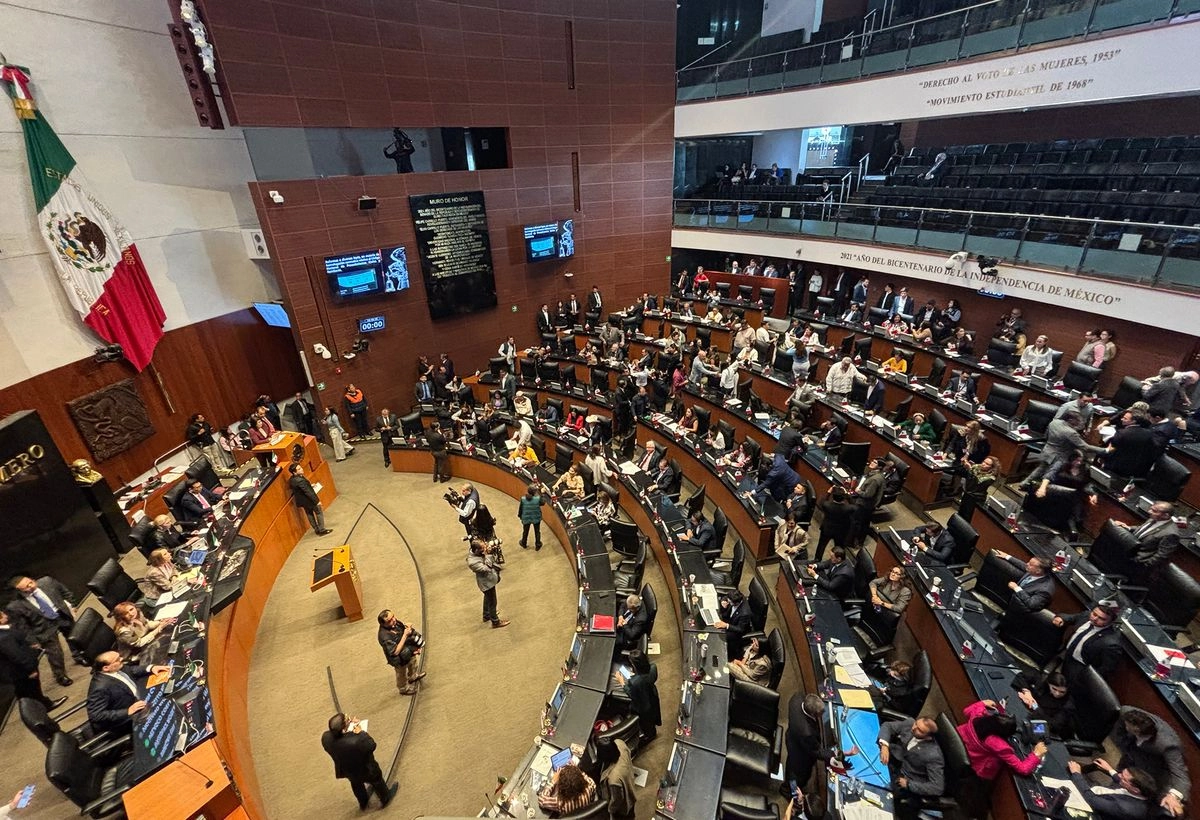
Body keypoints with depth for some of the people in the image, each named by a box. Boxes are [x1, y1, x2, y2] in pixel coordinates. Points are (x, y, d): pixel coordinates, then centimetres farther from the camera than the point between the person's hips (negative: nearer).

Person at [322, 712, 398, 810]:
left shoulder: (326, 738, -34)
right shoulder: (356, 741, -50)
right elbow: (371, 746, -29)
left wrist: (346, 724, -19)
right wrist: (361, 732, -25)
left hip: (346, 771, 5)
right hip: (365, 770, -4)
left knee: (356, 784, 37)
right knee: (376, 781, 29)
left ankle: (363, 804, 65)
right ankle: (385, 800, 57)